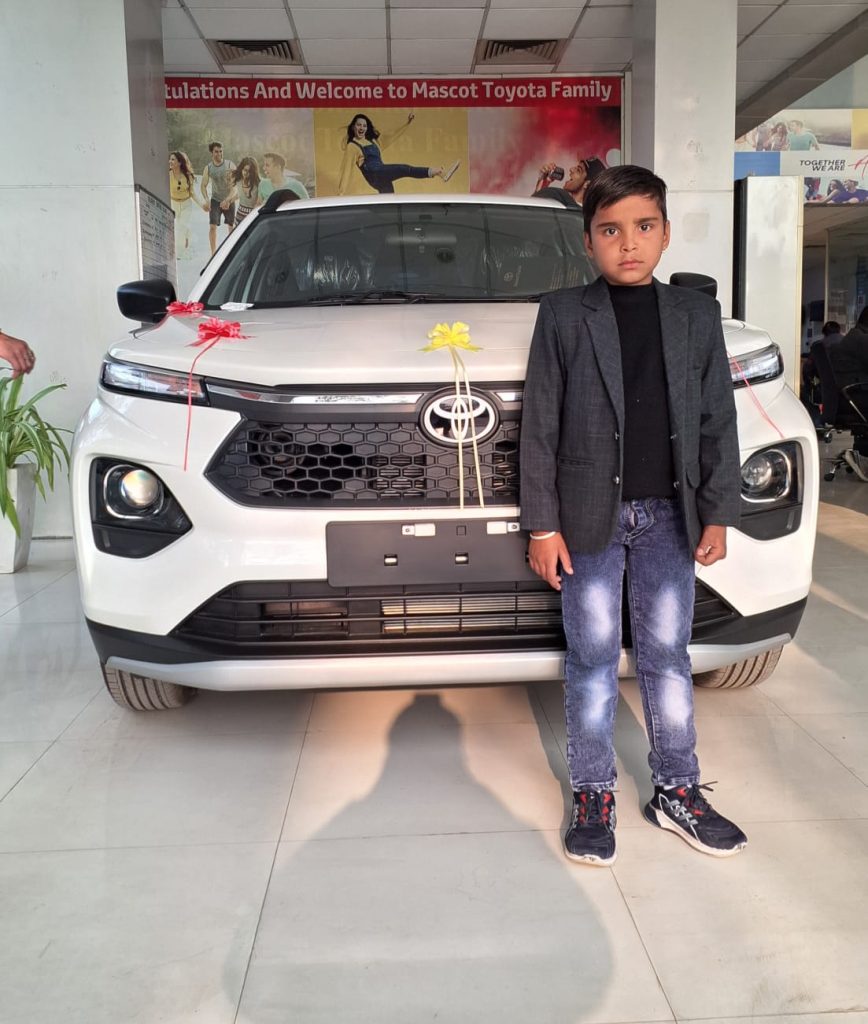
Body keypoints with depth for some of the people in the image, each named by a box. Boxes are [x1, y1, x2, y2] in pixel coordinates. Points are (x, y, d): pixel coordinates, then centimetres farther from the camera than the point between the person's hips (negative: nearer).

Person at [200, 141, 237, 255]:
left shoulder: (230, 165, -10)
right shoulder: (208, 168, -4)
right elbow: (203, 185, -2)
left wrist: (227, 200, -26)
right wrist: (207, 200, -19)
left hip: (230, 200, 0)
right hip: (215, 200, 0)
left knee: (231, 226, 11)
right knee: (212, 226, -11)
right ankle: (213, 252, -7)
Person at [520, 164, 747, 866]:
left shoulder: (696, 315, 6)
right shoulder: (563, 315, -1)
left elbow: (718, 421, 8)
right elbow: (541, 425, -4)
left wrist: (717, 513, 1)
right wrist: (542, 524, -8)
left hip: (669, 516, 3)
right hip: (589, 517, -2)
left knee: (668, 657, 12)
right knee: (593, 661, 7)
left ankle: (678, 791, 26)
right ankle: (594, 796, 21)